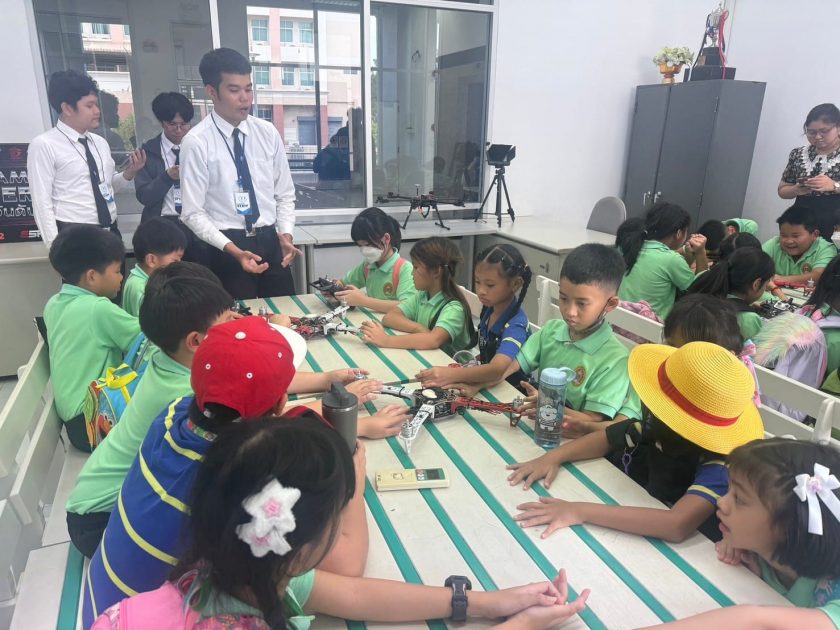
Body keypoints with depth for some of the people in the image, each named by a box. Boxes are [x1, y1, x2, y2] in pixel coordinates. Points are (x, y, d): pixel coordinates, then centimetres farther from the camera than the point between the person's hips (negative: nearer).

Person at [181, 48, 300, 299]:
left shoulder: (268, 132, 4)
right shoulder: (196, 142, -8)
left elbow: (285, 194, 9)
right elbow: (193, 213, -9)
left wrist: (286, 234, -7)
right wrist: (232, 250, -20)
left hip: (271, 243, 4)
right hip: (226, 250, -4)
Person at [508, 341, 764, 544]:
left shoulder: (719, 465, -30)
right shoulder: (656, 427, -13)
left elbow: (678, 524, -45)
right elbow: (607, 437, 1)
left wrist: (581, 511, -44)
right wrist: (553, 457, -14)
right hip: (636, 535, 6)